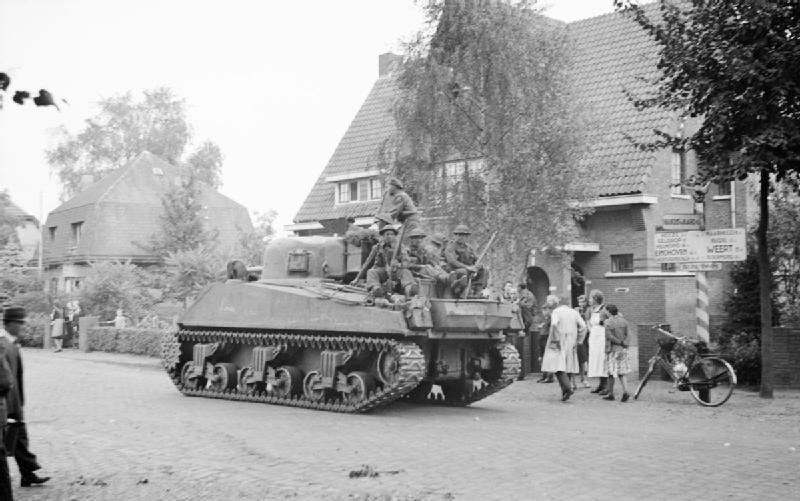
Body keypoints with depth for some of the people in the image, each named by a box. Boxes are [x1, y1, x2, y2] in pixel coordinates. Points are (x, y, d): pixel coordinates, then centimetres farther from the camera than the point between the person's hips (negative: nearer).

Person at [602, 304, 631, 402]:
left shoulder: (608, 322, -11)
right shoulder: (624, 321, 4)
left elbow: (609, 336, -17)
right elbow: (626, 335, 4)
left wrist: (621, 342, -11)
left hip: (612, 350, -5)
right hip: (622, 350, 5)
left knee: (611, 373, 5)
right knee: (621, 373, 12)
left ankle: (611, 394, 12)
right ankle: (625, 392, -4)